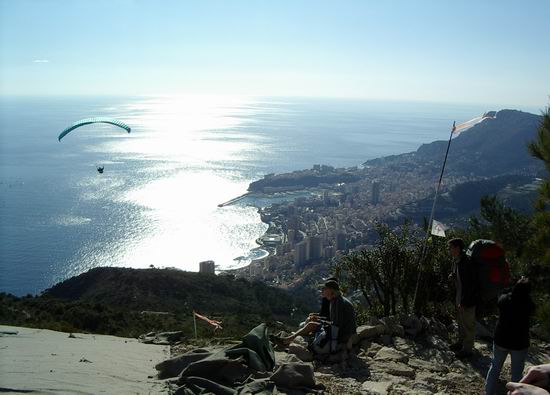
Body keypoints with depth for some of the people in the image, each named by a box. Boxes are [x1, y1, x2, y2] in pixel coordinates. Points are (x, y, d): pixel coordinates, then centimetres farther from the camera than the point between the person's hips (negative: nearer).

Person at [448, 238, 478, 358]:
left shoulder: (466, 264, -28)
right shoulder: (457, 262, 2)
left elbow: (469, 285, -27)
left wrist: (463, 302, -23)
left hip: (468, 301, -9)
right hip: (459, 299, 9)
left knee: (468, 325, 7)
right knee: (461, 322, 25)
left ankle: (467, 349, 21)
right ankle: (461, 342, 43)